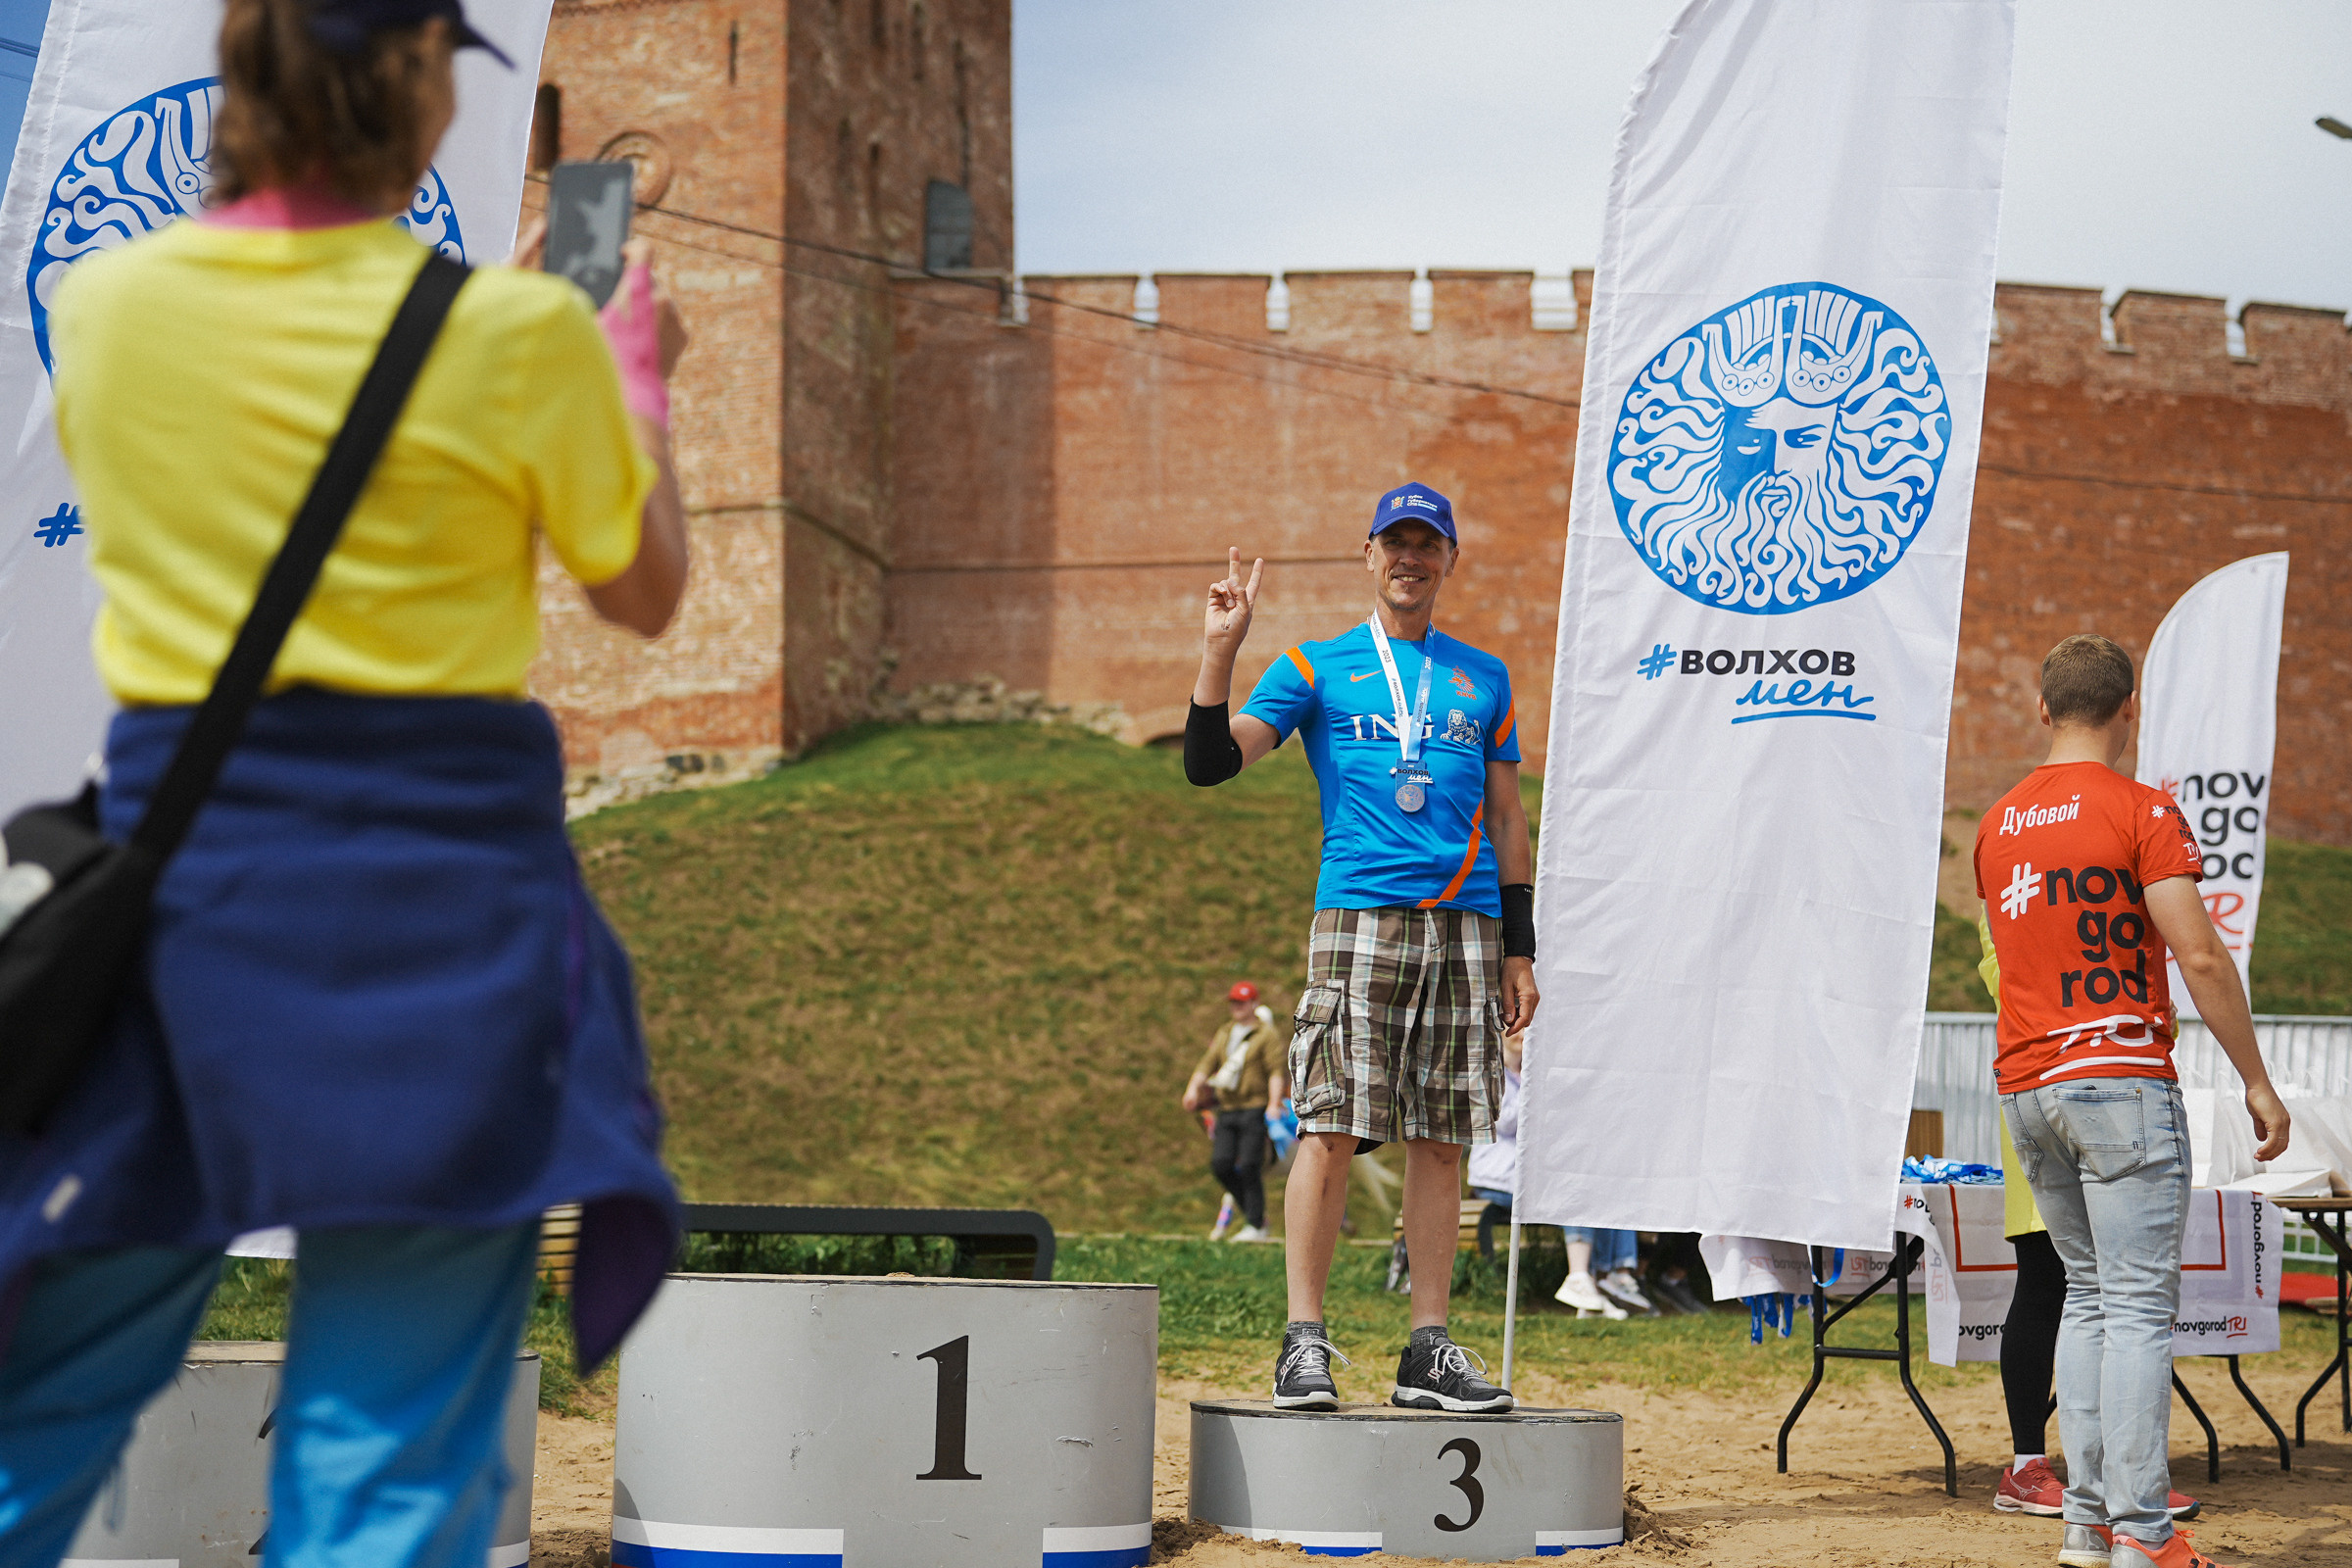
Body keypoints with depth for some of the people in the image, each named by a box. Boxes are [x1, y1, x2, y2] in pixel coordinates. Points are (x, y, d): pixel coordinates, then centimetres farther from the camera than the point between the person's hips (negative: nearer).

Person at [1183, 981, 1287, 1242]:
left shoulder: (1266, 1035, -1)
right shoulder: (1224, 1035, 19)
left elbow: (1276, 1071, -9)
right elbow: (1208, 1064, 13)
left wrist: (1273, 1104, -21)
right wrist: (1194, 1087, -6)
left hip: (1255, 1109, -6)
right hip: (1227, 1110, 6)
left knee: (1249, 1167, -9)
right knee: (1220, 1164, -4)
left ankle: (1255, 1225, -3)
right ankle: (1252, 1212, 11)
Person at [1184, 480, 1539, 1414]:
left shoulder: (1484, 679, 19)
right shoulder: (1318, 668, 12)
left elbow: (1507, 821, 19)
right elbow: (1211, 761, 2)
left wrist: (1518, 949, 12)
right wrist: (1220, 651, -10)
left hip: (1466, 922, 3)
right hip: (1358, 913, -3)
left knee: (1443, 1139, 0)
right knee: (1331, 1126, -10)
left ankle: (1429, 1348, 3)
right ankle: (1304, 1341, -7)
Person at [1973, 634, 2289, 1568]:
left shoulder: (1998, 823, 12)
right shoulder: (2141, 810, -8)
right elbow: (2200, 956, -14)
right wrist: (2257, 1081, -9)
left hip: (2024, 1086, 7)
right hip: (2120, 1080, -7)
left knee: (2087, 1294, 14)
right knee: (2140, 1305, -6)